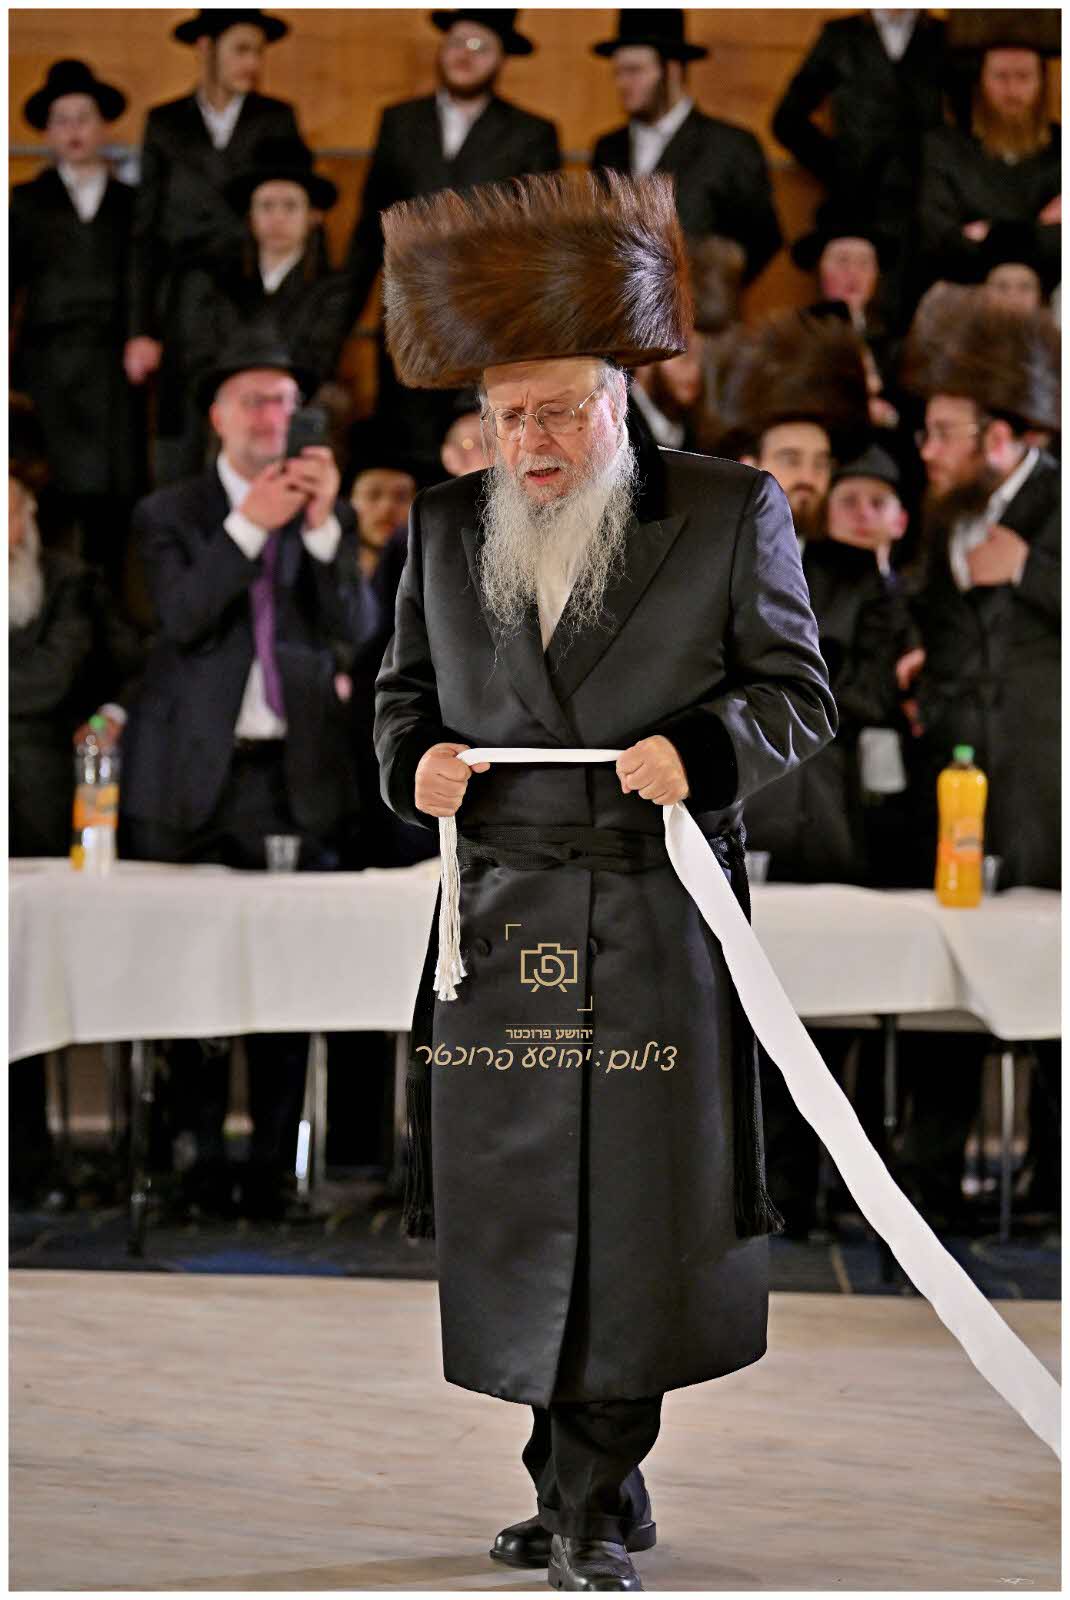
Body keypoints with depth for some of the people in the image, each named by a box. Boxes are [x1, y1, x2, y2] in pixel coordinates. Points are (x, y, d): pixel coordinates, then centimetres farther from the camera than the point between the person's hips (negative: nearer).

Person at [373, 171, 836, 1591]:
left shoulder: (731, 513, 1)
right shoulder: (444, 528, 12)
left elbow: (798, 692, 3)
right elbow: (404, 690, 21)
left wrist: (700, 745, -16)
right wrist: (415, 760, -2)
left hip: (657, 928, -3)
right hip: (499, 926, 4)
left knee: (637, 1216, -2)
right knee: (521, 1206, 5)